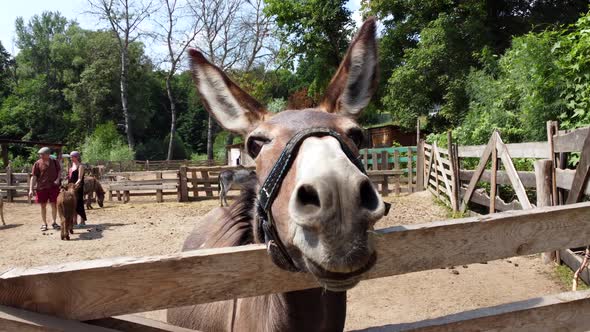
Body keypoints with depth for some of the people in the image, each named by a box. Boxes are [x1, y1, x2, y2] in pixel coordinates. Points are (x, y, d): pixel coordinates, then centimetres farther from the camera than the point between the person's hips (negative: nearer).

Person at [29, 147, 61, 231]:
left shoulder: (54, 162, 1)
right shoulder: (37, 164, -4)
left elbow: (59, 171, 14)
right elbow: (34, 177, -6)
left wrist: (58, 179, -4)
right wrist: (31, 189, -10)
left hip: (53, 186, 1)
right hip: (41, 187, -1)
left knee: (54, 205, 5)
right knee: (43, 206, 7)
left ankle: (54, 222, 18)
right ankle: (44, 223, 19)